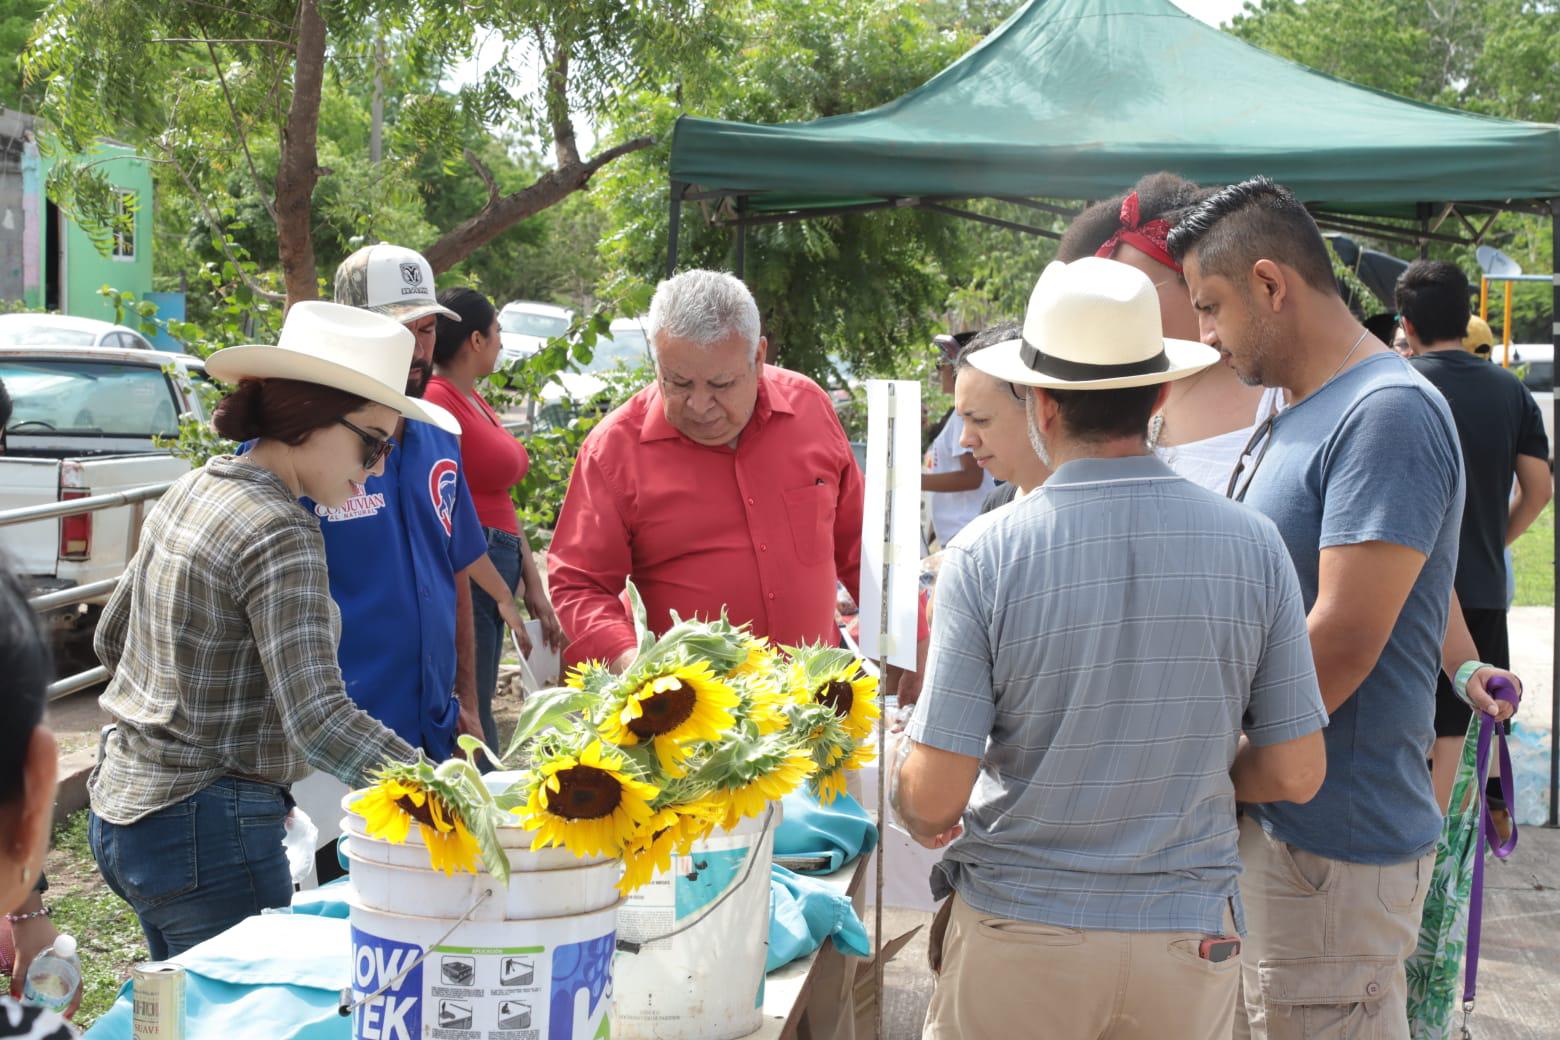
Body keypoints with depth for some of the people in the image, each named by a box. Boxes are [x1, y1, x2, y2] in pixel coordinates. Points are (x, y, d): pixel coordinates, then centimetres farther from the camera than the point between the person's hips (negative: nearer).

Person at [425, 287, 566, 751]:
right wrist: (501, 594, -15)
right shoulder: (438, 399, -13)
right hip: (464, 573, -10)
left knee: (473, 713, 12)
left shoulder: (473, 400, 16)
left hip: (495, 566, 10)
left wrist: (533, 586, 14)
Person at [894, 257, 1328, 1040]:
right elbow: (1294, 775, -4)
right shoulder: (1252, 544, -8)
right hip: (1190, 938, 2)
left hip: (1019, 940, -2)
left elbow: (934, 797, -15)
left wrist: (920, 817, 8)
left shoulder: (987, 555, -15)